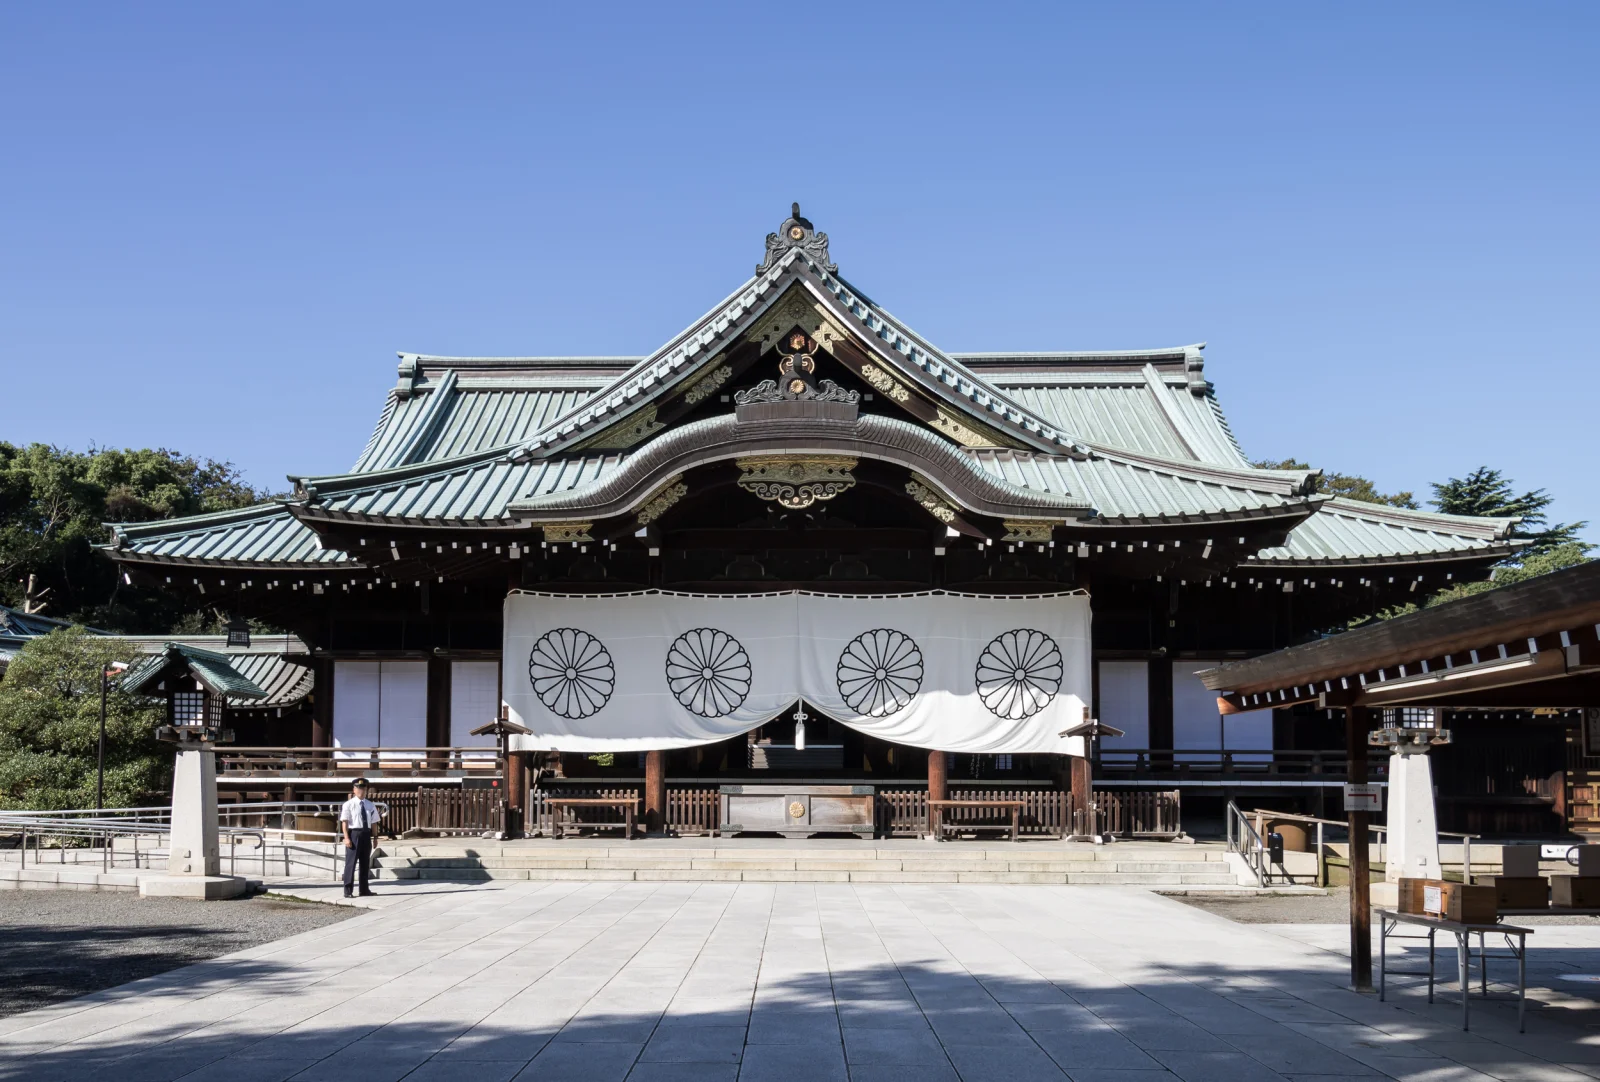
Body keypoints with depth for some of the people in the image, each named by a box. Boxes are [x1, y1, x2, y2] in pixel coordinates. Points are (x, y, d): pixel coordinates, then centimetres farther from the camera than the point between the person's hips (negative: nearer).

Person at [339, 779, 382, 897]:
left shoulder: (370, 805, 10)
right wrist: (346, 838, -16)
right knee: (351, 862, -5)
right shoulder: (348, 804, -5)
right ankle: (347, 890, 0)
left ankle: (364, 889, 22)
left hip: (366, 834, 6)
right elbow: (344, 822, -9)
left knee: (365, 863, 12)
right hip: (354, 834, -5)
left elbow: (373, 822, 12)